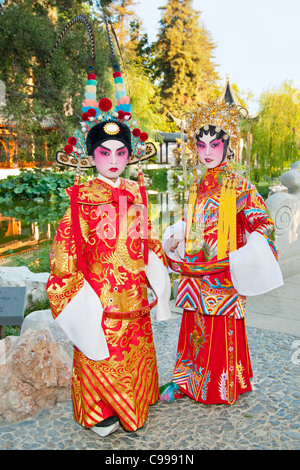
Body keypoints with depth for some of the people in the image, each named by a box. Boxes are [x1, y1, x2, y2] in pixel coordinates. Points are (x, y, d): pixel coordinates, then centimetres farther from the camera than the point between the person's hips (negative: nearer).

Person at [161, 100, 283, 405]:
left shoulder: (237, 185, -7)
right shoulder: (197, 184, 10)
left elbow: (262, 222, -9)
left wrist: (246, 256, -21)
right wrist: (175, 240, 7)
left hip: (223, 272, -5)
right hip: (196, 271, 5)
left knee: (222, 330, 5)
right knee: (195, 326, 13)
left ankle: (221, 387, 24)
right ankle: (187, 381, 28)